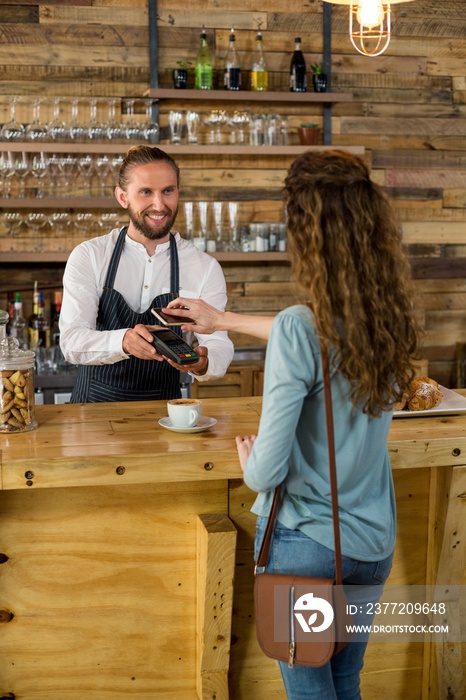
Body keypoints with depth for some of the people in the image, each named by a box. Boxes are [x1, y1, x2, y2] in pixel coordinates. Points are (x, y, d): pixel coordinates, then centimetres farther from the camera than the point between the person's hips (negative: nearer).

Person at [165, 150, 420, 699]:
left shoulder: (298, 329, -23)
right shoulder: (389, 320, -4)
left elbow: (266, 470, -23)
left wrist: (249, 463, 2)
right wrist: (222, 320, 27)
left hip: (306, 545, -6)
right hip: (373, 545, 6)